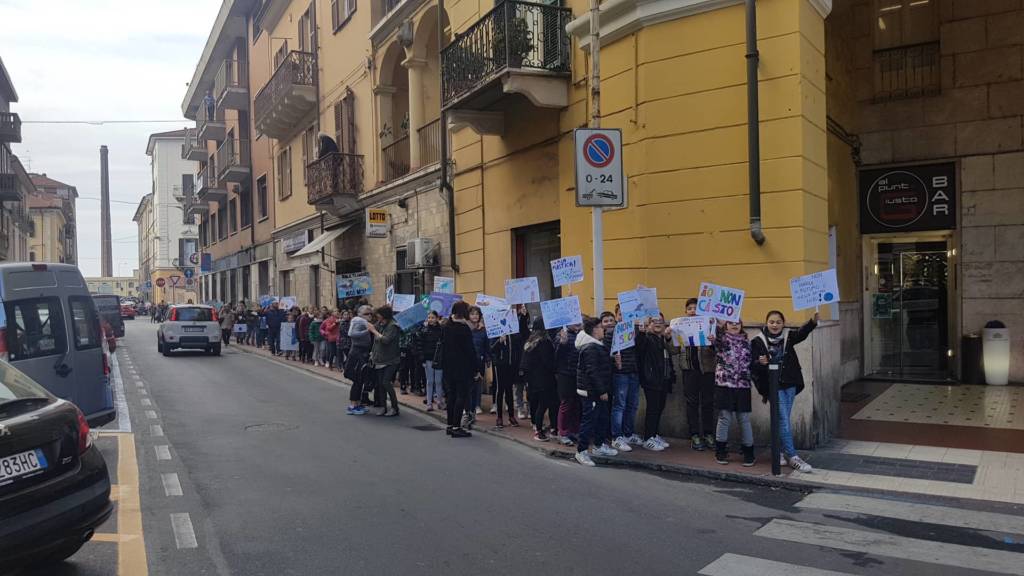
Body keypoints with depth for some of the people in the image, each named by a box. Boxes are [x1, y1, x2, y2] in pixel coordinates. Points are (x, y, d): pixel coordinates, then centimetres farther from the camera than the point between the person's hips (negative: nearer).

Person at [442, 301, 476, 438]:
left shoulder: (446, 327, 8)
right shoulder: (465, 329, -14)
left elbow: (443, 347, 12)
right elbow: (470, 350, -14)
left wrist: (444, 364, 17)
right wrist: (476, 368, -8)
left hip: (449, 366, 7)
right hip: (462, 367, -7)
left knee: (451, 395, 13)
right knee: (462, 395, -3)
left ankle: (450, 425, 17)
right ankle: (456, 427, -5)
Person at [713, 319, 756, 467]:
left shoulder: (746, 342, 14)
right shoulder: (721, 339, 3)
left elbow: (750, 362, 15)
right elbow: (718, 336, -21)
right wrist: (719, 326, -41)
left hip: (743, 386, 3)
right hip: (724, 384, -2)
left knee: (744, 419, 3)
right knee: (724, 418, 1)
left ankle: (748, 453, 12)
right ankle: (720, 452, 14)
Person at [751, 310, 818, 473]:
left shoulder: (788, 336, 3)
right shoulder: (758, 341, -6)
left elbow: (802, 333, -18)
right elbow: (753, 365, -8)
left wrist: (813, 321, -36)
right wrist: (760, 363, -32)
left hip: (790, 384, 4)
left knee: (784, 420, 12)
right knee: (784, 420, -6)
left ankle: (780, 452, 26)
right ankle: (793, 457, -3)